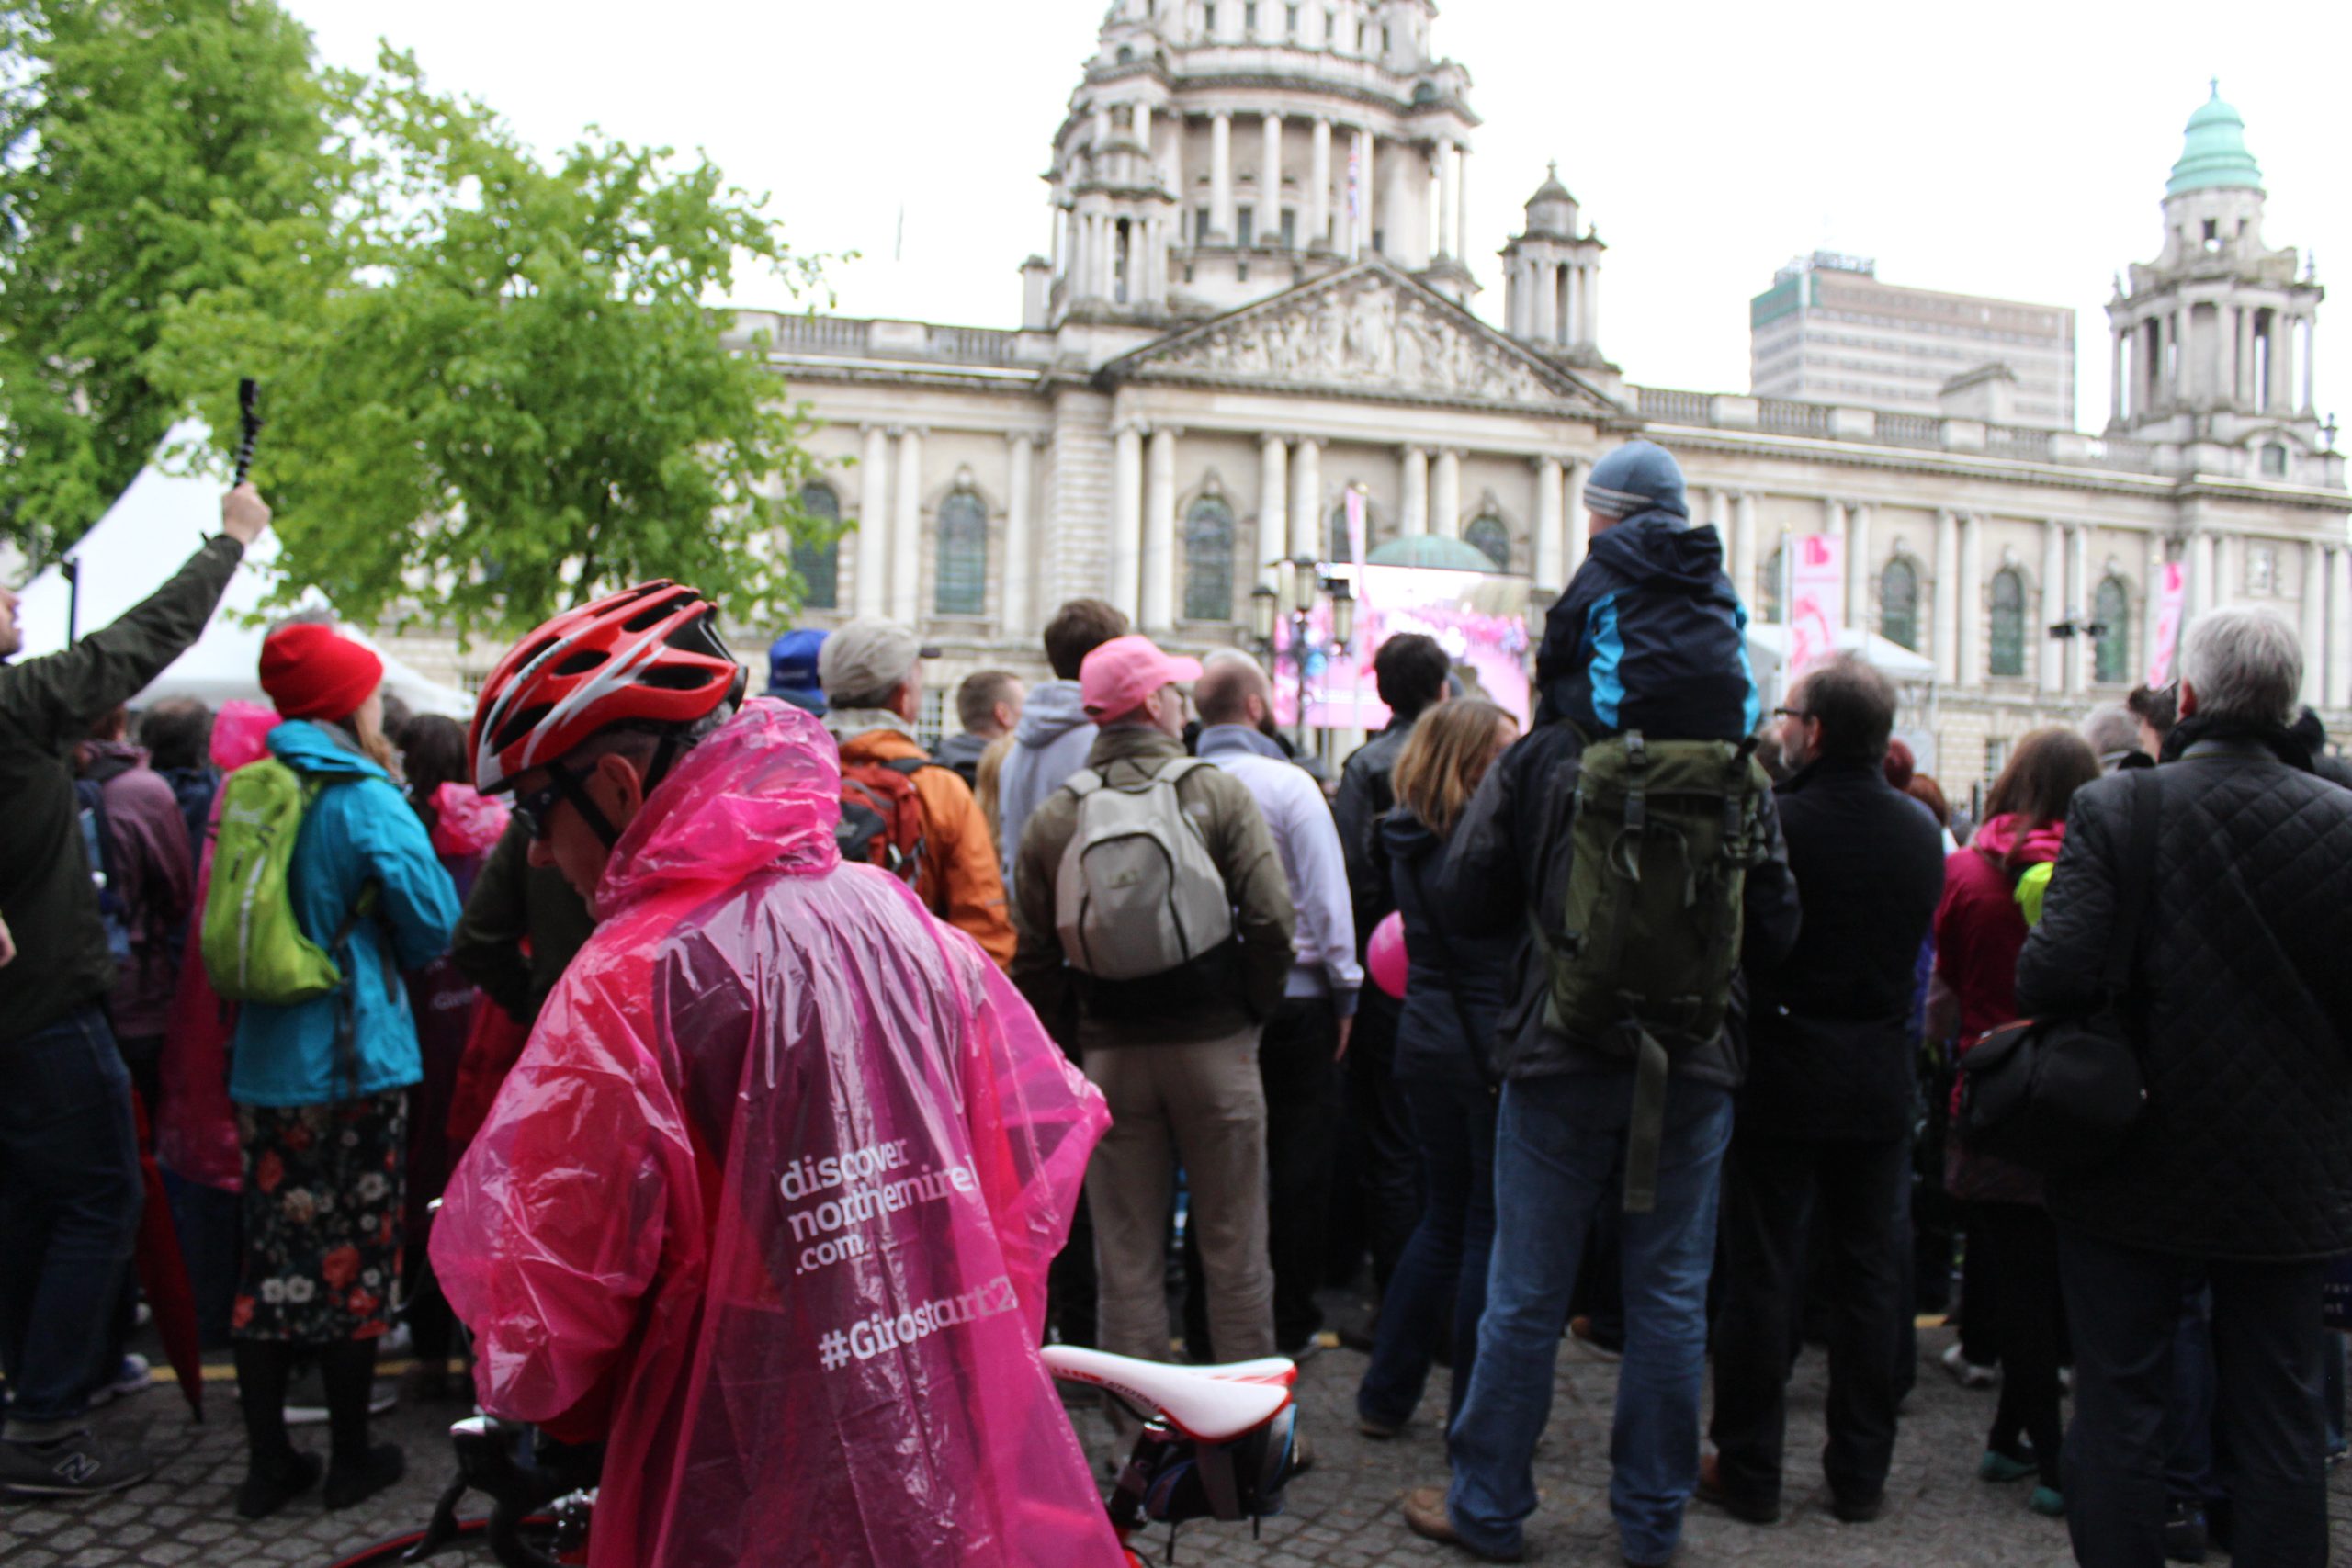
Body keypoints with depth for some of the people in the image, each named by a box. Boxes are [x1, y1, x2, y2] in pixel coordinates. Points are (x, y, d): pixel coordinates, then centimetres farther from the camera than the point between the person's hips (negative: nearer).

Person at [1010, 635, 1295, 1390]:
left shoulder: (1054, 816, 0)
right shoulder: (1219, 792, -5)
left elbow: (1033, 957, 1)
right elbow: (1271, 921, -11)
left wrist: (1061, 1043, 10)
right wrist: (1253, 1012, 3)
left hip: (1110, 1053, 2)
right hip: (1214, 1045, -1)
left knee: (1127, 1262, 10)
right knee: (1234, 1253, 10)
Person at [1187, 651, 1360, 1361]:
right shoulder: (1289, 785, -11)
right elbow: (1326, 897, -10)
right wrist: (1345, 990, -1)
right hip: (1292, 996, -3)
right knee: (1297, 1162, 8)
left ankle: (1205, 1320, 19)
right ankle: (1289, 1321, 14)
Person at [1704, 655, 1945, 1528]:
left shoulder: (1776, 821, -17)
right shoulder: (1921, 830, 0)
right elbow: (1917, 943, 12)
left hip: (1781, 1076, -4)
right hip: (1880, 1084, 5)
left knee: (1762, 1275, 5)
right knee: (1871, 1276, 13)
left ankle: (1748, 1472, 15)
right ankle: (1860, 1474, 23)